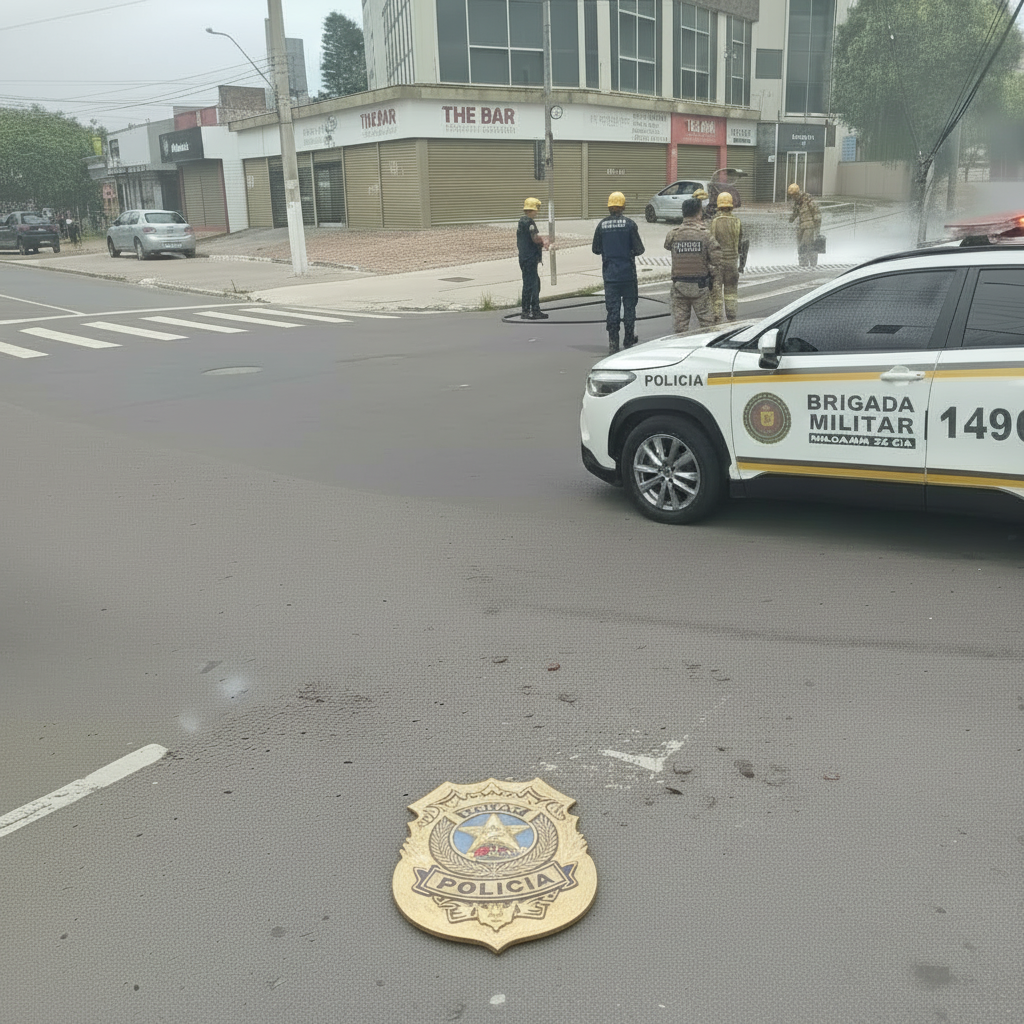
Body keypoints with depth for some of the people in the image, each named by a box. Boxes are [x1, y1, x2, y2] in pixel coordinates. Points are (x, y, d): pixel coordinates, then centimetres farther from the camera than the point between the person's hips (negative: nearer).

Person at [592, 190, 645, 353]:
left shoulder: (602, 225, -1)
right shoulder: (630, 224, -7)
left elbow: (596, 249, 6)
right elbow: (639, 249, -7)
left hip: (609, 274, 1)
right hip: (628, 273, -1)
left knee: (612, 308, 5)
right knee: (629, 306, 8)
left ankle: (613, 343, 4)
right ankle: (628, 342, 10)